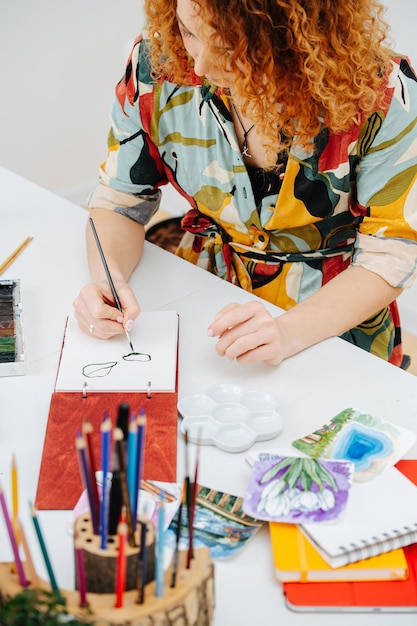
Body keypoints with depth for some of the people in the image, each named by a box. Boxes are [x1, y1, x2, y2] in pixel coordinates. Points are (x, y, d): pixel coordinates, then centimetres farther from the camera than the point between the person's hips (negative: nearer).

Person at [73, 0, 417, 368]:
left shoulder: (382, 91, -20)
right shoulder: (156, 62, -12)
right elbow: (120, 200, -1)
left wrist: (290, 331, -31)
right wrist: (107, 278, -22)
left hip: (333, 321, -2)